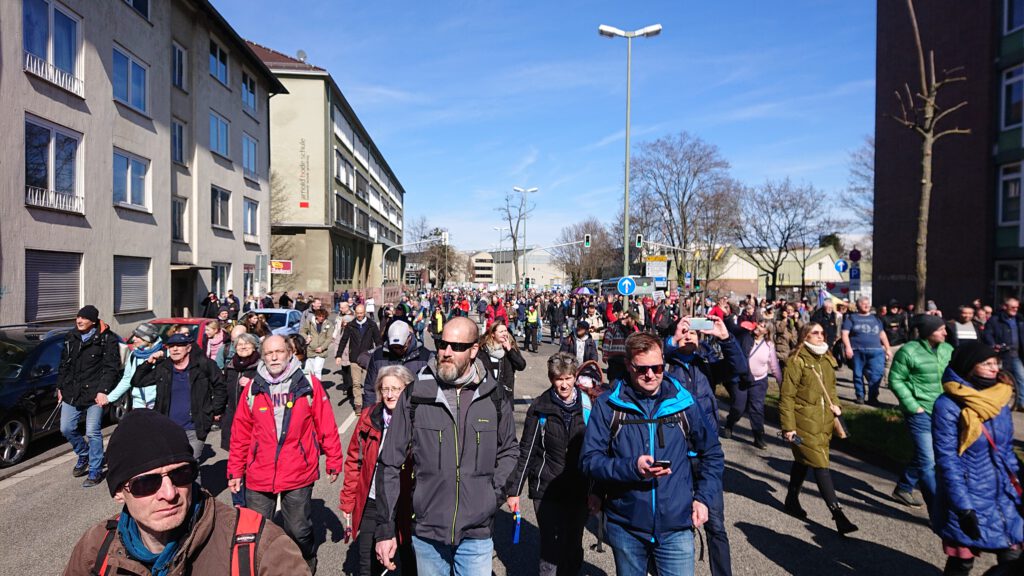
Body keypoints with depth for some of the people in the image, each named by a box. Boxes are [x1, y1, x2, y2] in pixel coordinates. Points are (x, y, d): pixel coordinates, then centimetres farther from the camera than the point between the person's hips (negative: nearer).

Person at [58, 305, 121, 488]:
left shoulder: (107, 339, -9)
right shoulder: (71, 337, 9)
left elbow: (111, 367, -11)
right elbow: (64, 364, 18)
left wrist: (103, 390, -17)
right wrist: (60, 387, 15)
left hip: (94, 394, -6)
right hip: (71, 393, 6)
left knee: (93, 432, -3)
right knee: (66, 429, 10)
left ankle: (95, 471, 11)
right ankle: (84, 455, 37)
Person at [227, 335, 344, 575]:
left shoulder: (309, 385, -6)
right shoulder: (252, 388, 1)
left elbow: (327, 427, -3)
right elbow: (240, 434, 5)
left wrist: (333, 461, -2)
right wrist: (235, 471, 6)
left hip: (298, 475, -2)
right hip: (258, 476, 2)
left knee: (299, 531, 12)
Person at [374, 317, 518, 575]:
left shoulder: (494, 397, -4)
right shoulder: (415, 396, -8)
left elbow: (508, 451, 12)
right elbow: (389, 464, -3)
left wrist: (496, 491, -3)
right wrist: (385, 529, -3)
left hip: (477, 534, 0)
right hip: (426, 531, 0)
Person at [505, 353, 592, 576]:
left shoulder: (587, 406, -1)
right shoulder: (540, 408, -6)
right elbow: (526, 452, -1)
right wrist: (514, 490, -1)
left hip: (579, 491, 2)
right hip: (547, 491, -2)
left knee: (574, 550, 13)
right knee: (551, 551, -5)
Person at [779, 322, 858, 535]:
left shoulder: (827, 359, 9)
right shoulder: (796, 361, -13)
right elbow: (787, 396, -14)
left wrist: (835, 404, 4)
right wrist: (788, 426, -16)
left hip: (823, 422, 7)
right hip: (803, 423, -7)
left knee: (803, 461, 19)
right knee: (820, 465, -7)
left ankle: (792, 501, 35)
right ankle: (838, 514, -2)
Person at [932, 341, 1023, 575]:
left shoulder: (1000, 399, 2)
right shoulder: (948, 405, -18)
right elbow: (946, 460, -18)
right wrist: (963, 507, -19)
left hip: (1002, 497, 6)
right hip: (967, 499, -6)